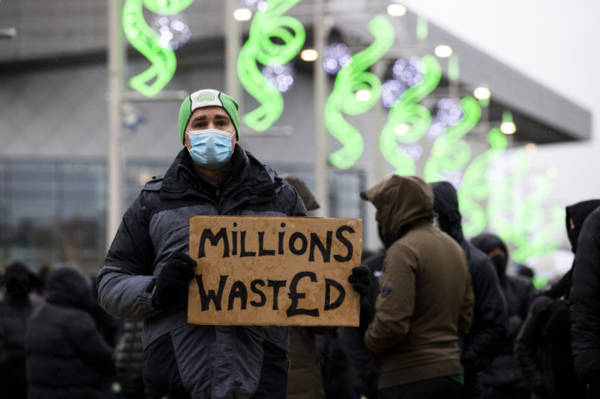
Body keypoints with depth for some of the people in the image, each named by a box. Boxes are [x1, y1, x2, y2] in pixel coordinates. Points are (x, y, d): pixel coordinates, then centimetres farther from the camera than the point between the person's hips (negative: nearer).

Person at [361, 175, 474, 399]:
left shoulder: (403, 250, -13)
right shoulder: (454, 248, 15)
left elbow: (392, 323, -21)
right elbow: (464, 319, 19)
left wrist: (368, 340, -2)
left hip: (410, 380, -9)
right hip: (450, 372, 9)